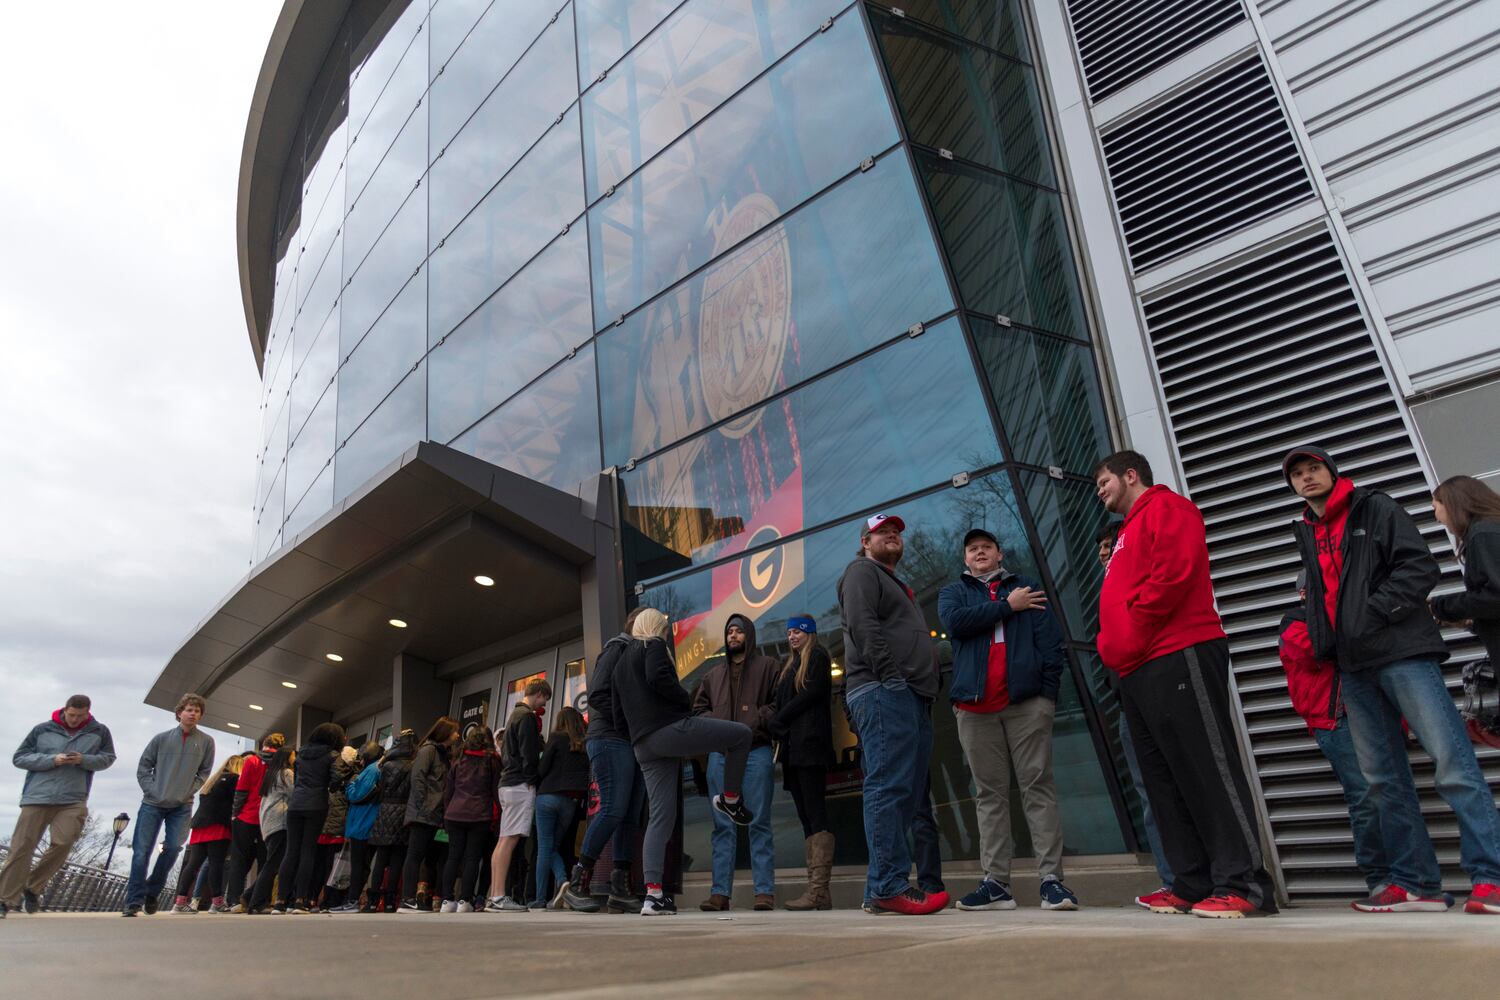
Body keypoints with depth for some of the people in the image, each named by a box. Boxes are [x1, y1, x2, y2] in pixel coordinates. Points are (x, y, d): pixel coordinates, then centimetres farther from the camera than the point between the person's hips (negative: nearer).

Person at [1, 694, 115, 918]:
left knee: (62, 843, -12)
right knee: (22, 847, 0)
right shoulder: (42, 729, 3)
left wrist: (84, 760, -9)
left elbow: (108, 758, 12)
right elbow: (19, 758, 5)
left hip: (73, 801, 0)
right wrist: (51, 760, -11)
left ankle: (33, 889, 10)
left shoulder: (99, 732, 5)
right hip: (37, 798, 0)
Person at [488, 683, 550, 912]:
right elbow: (528, 753, -16)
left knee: (504, 840, 8)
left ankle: (494, 895, 9)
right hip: (521, 784, -10)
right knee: (510, 840, -12)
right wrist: (531, 780, -10)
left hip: (507, 783, 10)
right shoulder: (527, 716, -9)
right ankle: (500, 896, -13)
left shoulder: (515, 714, 22)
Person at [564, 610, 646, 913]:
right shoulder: (617, 648, -1)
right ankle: (577, 884, -6)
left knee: (630, 816, 3)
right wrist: (630, 723, -13)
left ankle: (620, 888, 5)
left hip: (633, 744, 8)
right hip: (611, 740, -8)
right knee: (613, 810, -14)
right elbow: (598, 695, -12)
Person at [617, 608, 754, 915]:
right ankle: (730, 800, 11)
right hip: (670, 727, -9)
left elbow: (620, 706, 26)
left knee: (660, 815, 5)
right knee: (741, 733, 2)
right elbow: (657, 677, -17)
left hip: (643, 745, 9)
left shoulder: (622, 661, 28)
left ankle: (653, 894, -3)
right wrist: (686, 701, -5)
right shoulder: (654, 645, 2)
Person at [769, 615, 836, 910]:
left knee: (815, 816, -11)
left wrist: (776, 720, -6)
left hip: (809, 746, -8)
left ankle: (819, 891, -13)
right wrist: (776, 724, -3)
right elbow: (778, 700, 17)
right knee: (807, 819, 4)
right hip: (791, 748, 8)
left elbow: (810, 695, -9)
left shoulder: (818, 657, 3)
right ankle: (816, 891, 4)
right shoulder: (789, 664, 25)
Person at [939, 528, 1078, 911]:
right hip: (974, 707, 1)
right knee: (990, 794, 3)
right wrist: (1008, 607, -3)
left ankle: (1052, 879, -3)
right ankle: (996, 883, 5)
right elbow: (955, 621, -5)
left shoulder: (1026, 587, 16)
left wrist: (1049, 689, -5)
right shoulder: (953, 592, 19)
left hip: (1027, 702, -1)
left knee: (1038, 787, -4)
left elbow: (1050, 639, 7)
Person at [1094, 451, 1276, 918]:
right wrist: (1111, 644, 10)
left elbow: (1175, 570, -16)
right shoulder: (1129, 532, 28)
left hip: (1179, 660, -10)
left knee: (1209, 771, -9)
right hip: (1137, 674, 10)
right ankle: (1194, 886, 10)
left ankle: (1245, 885, -6)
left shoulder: (1166, 508, 1)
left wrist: (1133, 632, -13)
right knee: (1166, 783, 7)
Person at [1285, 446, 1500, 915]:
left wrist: (1374, 612, -14)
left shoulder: (1375, 508, 3)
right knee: (1385, 778, 6)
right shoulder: (1307, 533, 19)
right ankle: (1415, 883, 12)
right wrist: (1324, 651, 14)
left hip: (1403, 653, -6)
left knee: (1452, 764, -10)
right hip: (1354, 668, 6)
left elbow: (1420, 567, -7)